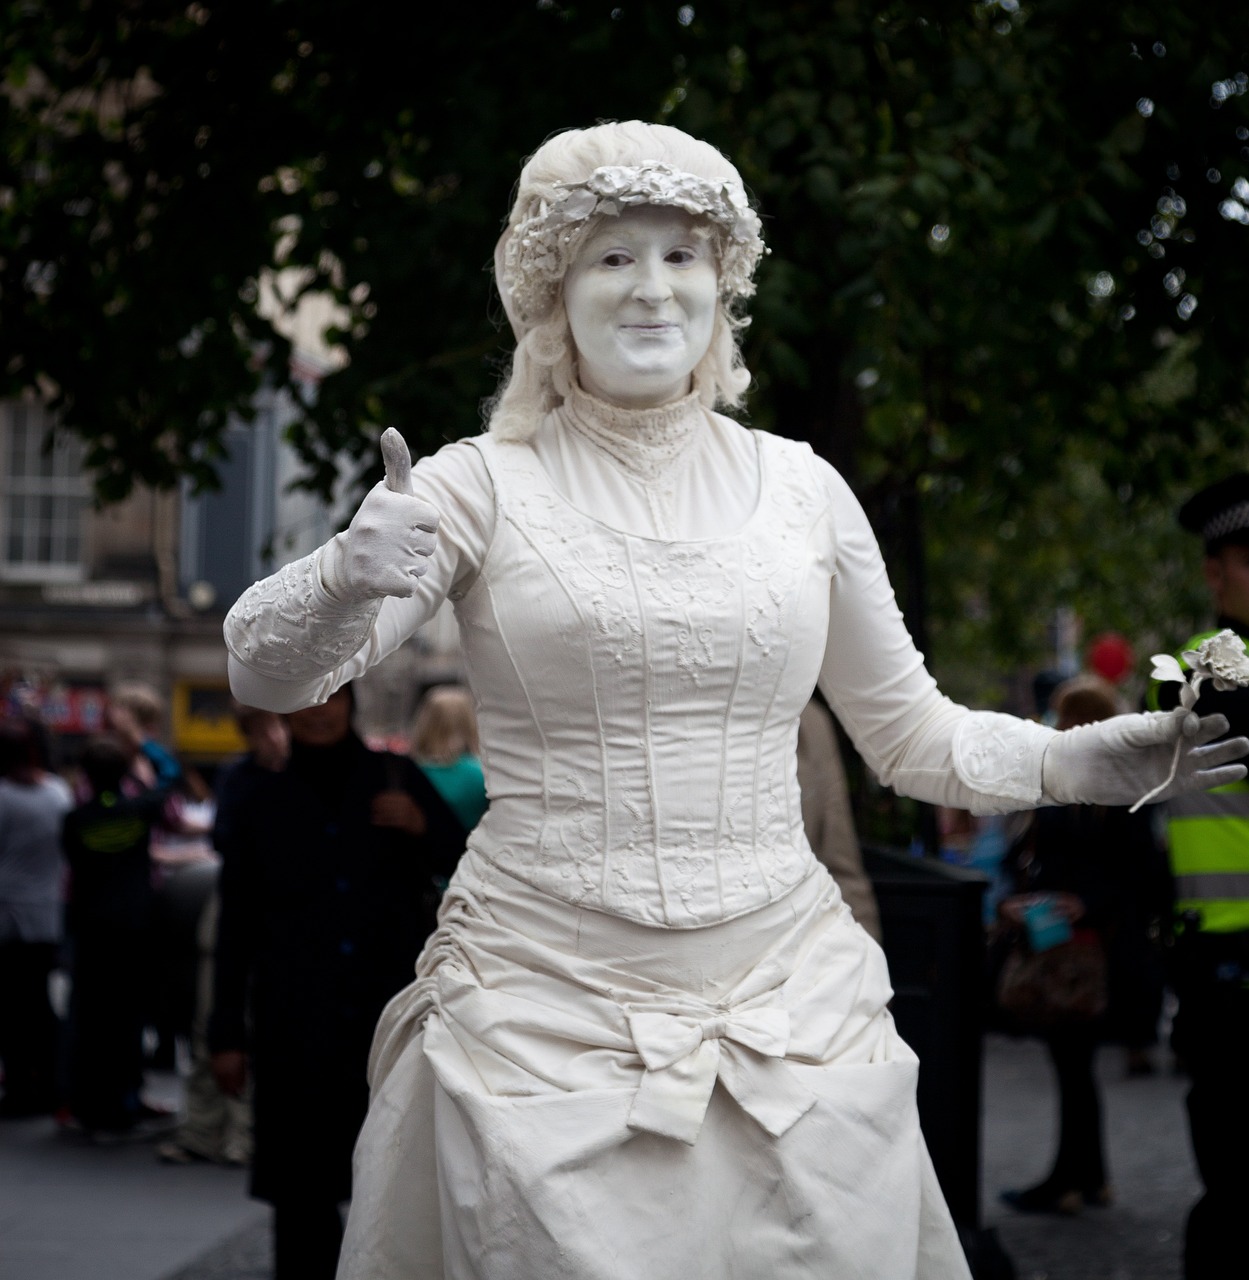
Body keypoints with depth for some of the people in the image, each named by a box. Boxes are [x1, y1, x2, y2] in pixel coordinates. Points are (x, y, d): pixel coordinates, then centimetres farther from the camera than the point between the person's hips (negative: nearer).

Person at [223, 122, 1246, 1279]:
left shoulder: (801, 487, 8)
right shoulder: (487, 483, 0)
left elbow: (911, 733, 17)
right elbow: (263, 671, -8)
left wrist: (1077, 762, 1)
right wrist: (345, 579, -29)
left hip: (784, 999, 3)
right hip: (544, 1017, -2)